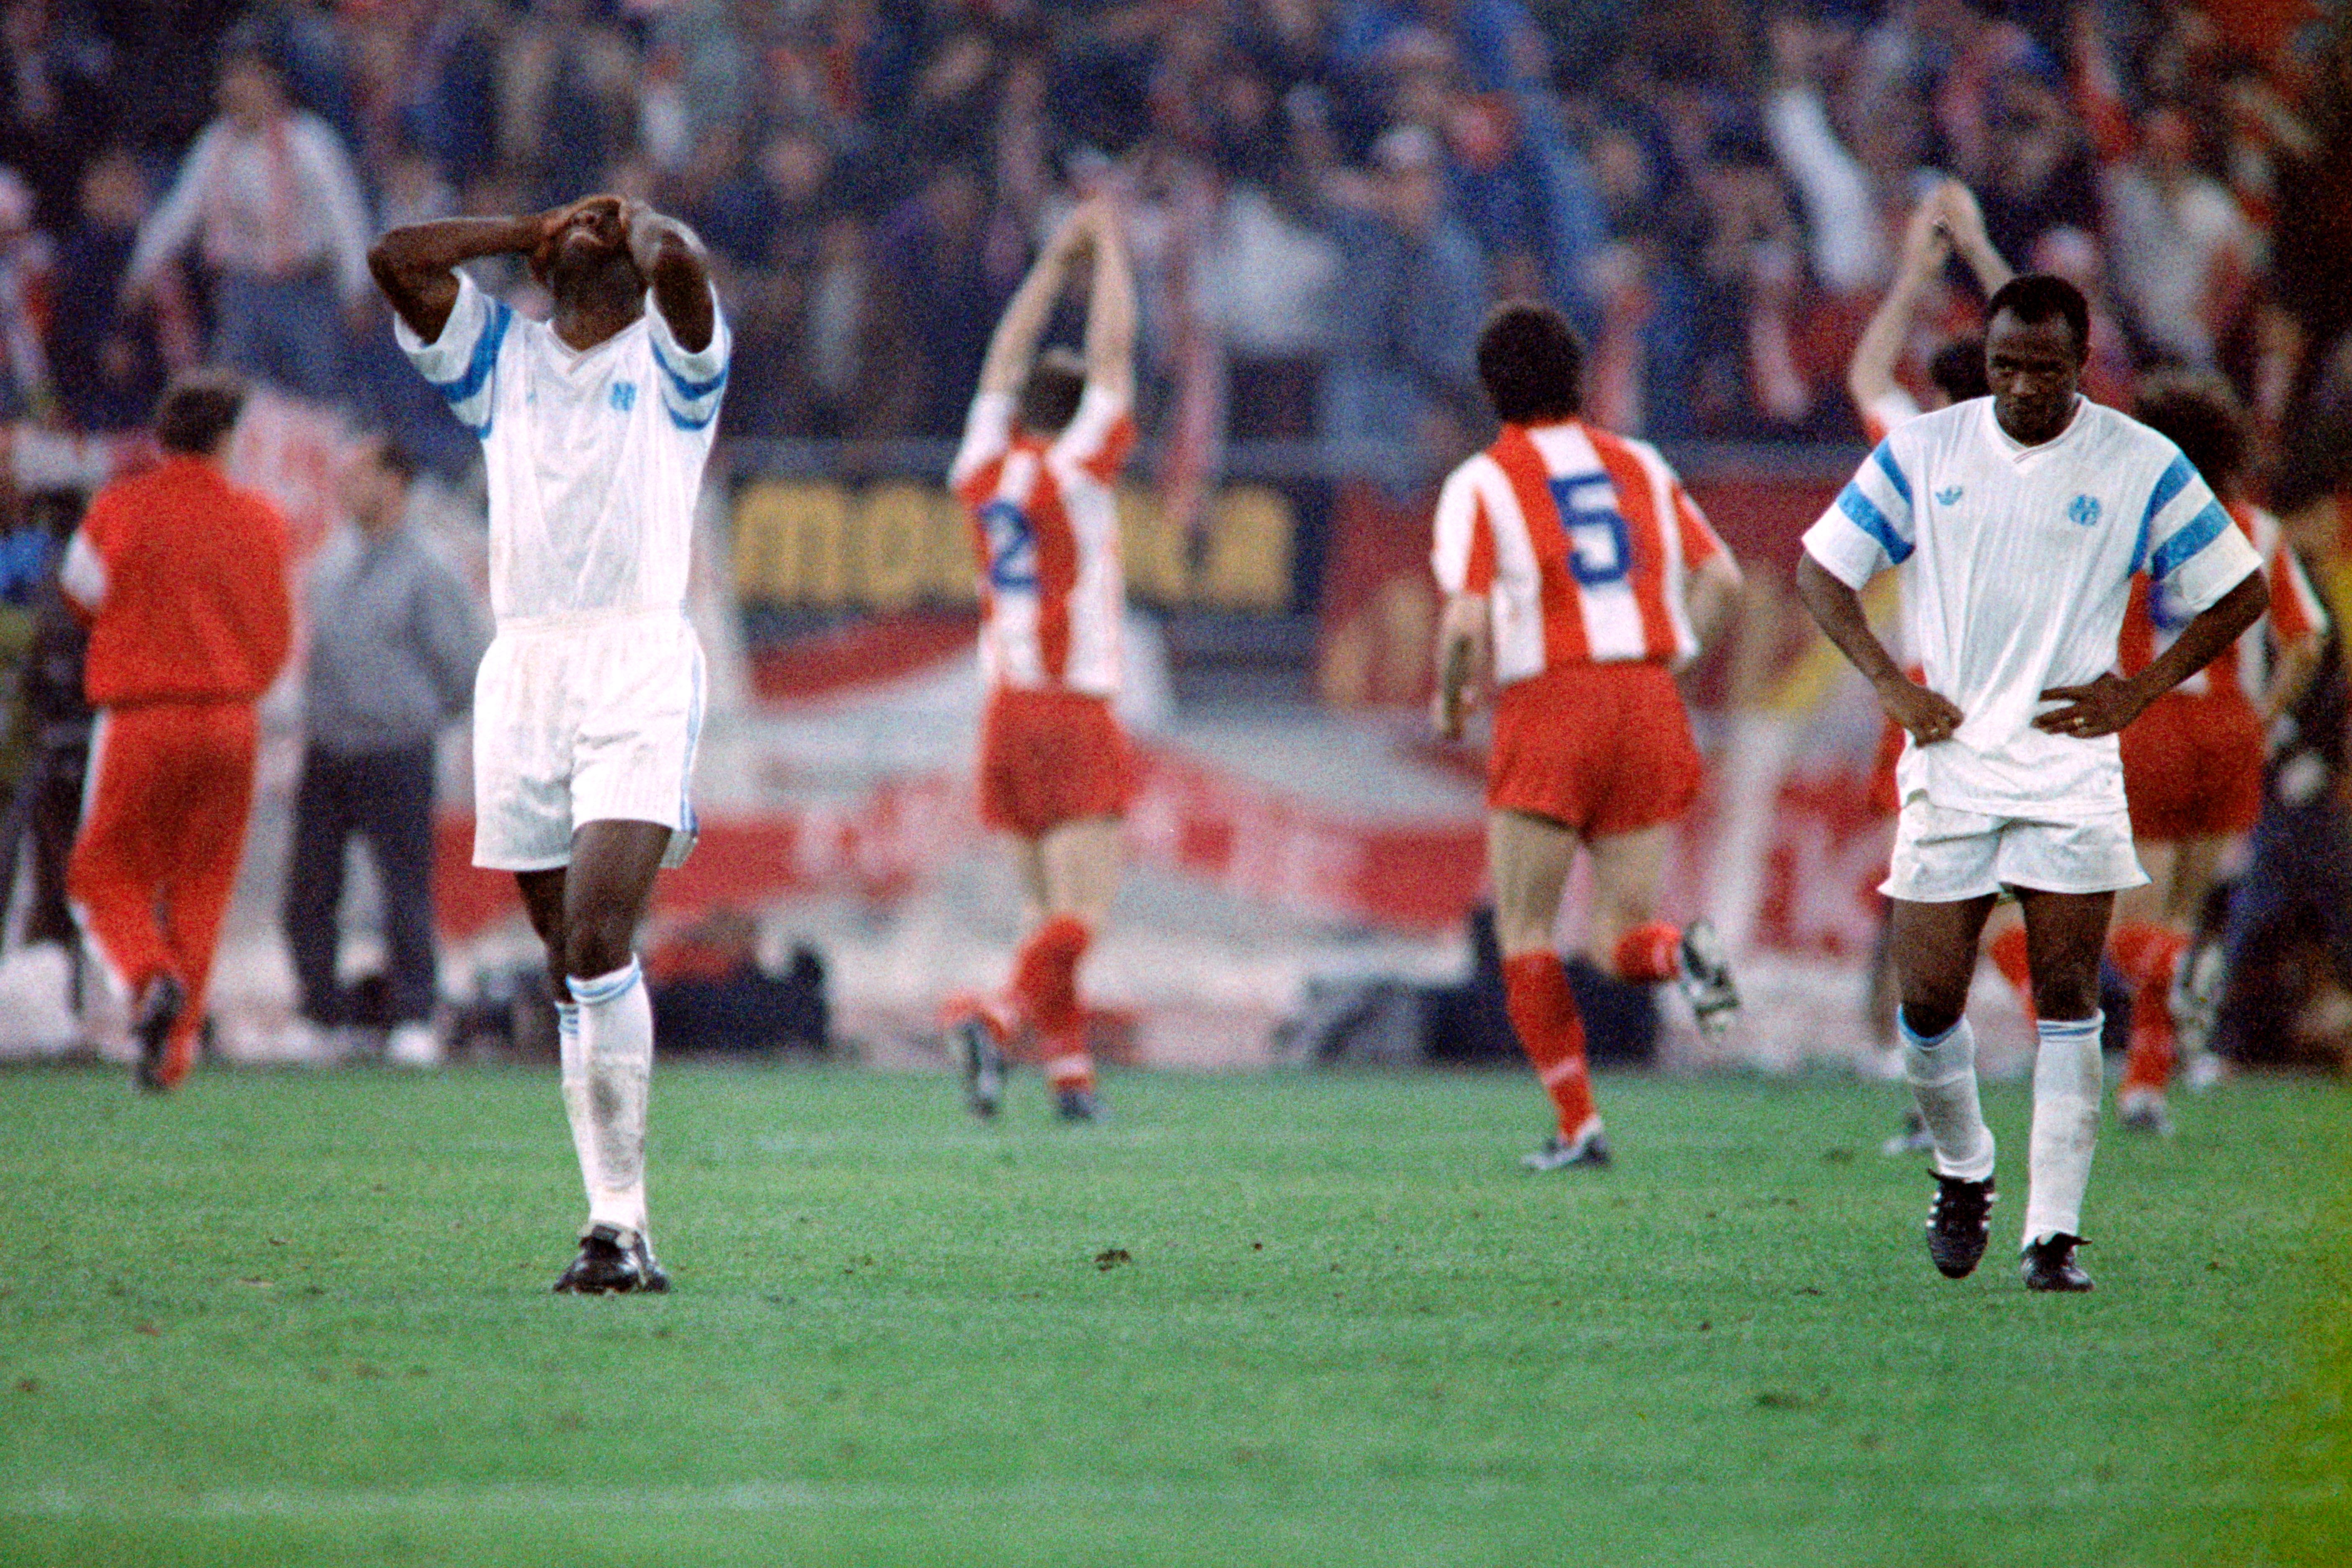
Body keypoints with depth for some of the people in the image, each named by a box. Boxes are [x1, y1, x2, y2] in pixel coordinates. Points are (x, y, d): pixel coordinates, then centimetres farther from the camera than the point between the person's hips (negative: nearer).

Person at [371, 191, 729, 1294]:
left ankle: (620, 1222, -17)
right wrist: (532, 234, 13)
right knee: (569, 963, 3)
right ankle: (617, 1228, 6)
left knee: (598, 938, -18)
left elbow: (678, 260, -13)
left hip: (640, 667, -4)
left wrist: (635, 225, 9)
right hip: (522, 665, 4)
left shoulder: (670, 357, 9)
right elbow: (397, 258, 7)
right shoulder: (502, 358, 20)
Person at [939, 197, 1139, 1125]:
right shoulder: (1073, 473, -6)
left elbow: (1005, 362, 20)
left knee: (1046, 903, 10)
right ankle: (996, 1019, -32)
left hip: (1006, 715, 6)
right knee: (1079, 912, -10)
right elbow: (1113, 355, -2)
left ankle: (1069, 1068, 5)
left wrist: (1056, 263, 26)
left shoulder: (983, 474, 8)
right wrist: (1107, 249, 8)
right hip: (1072, 715, -6)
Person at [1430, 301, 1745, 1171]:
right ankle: (1682, 949, -26)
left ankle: (1578, 1123, -2)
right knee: (1619, 941, 9)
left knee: (1525, 936, 7)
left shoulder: (1481, 484, 0)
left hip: (1547, 712, -4)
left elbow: (1467, 623, -9)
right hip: (1648, 703, 4)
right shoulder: (1640, 465, 14)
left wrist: (1450, 702, 8)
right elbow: (1721, 577, 9)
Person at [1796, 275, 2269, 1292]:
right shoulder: (1922, 454, 4)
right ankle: (1963, 1172, 25)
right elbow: (1820, 570, 11)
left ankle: (2054, 1232, -3)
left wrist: (2138, 692, -2)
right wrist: (1889, 683, -2)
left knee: (2067, 997, -7)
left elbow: (2238, 593, 7)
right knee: (1928, 998, -2)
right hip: (1950, 761, 1)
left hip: (2072, 767, -1)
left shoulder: (2140, 466, 0)